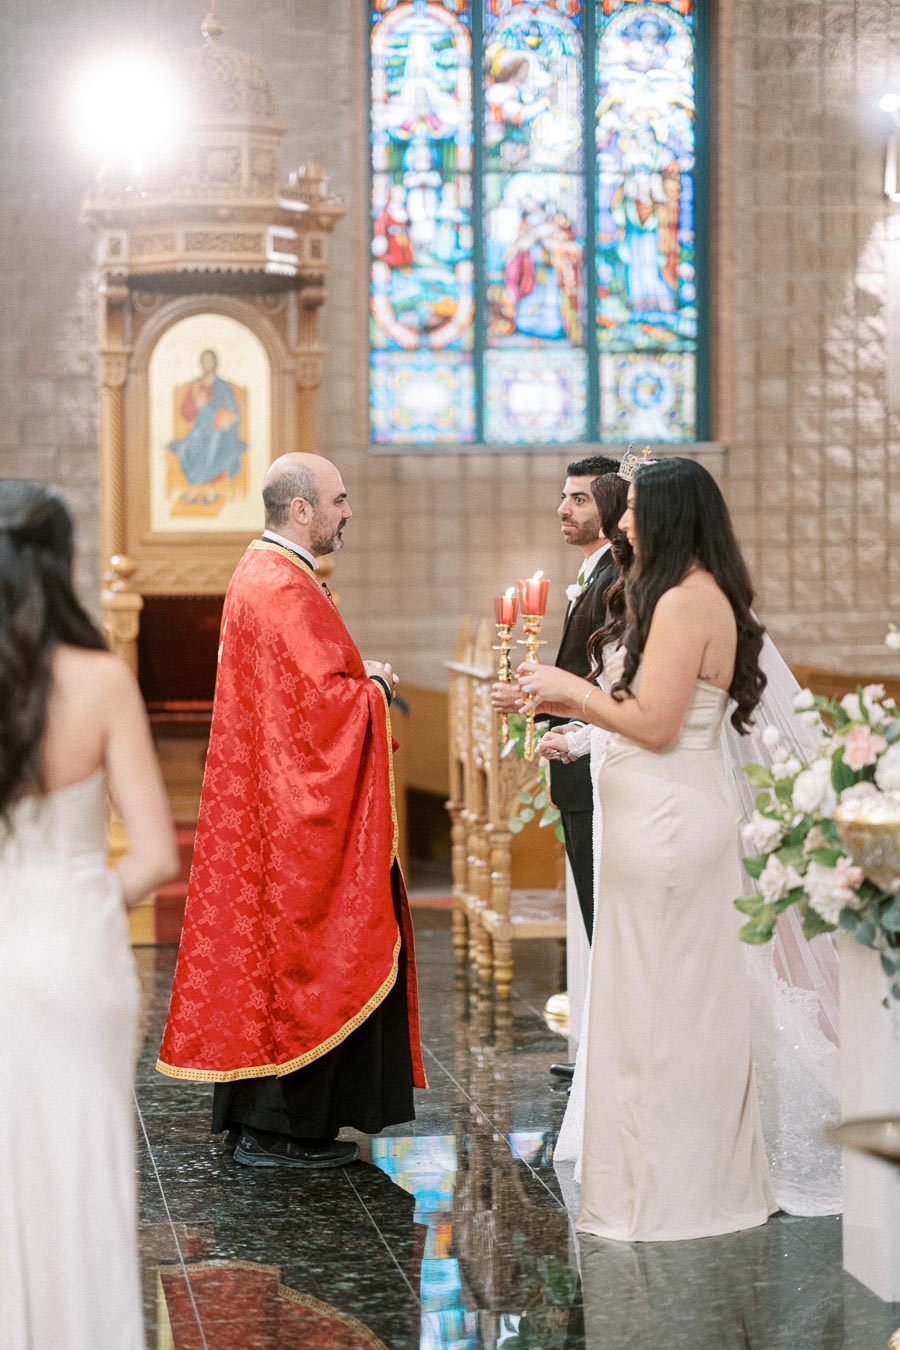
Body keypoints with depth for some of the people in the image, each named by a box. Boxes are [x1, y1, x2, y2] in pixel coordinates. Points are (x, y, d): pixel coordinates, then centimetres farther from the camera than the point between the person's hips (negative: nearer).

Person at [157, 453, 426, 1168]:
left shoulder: (259, 573, 14)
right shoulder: (286, 591, -19)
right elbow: (325, 700, -24)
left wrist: (358, 676, 9)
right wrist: (376, 686, -6)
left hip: (268, 805, 11)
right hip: (297, 810, -11)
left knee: (268, 945, 14)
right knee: (298, 951, -4)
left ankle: (256, 1112, 21)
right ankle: (279, 1127, 2)